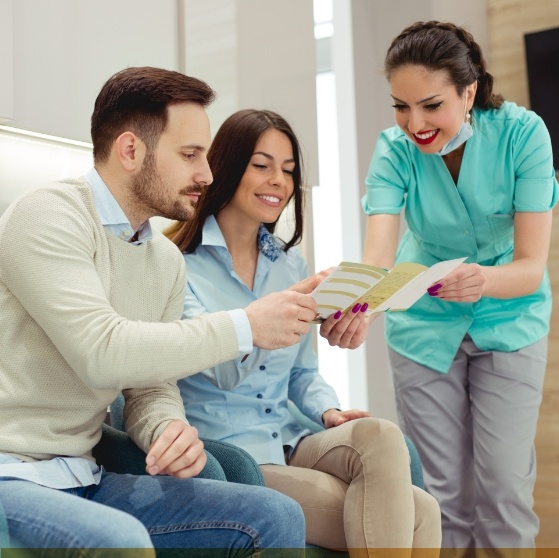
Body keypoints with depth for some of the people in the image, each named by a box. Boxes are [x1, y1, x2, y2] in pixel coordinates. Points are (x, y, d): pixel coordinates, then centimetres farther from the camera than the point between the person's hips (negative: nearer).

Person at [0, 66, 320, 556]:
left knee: (276, 516, -7)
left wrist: (170, 429, -13)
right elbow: (102, 352, -25)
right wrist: (246, 327, -20)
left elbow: (151, 387, 11)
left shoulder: (167, 260, 10)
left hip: (85, 479, 7)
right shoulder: (49, 216, -13)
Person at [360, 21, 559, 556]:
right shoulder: (395, 149, -18)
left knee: (503, 488, -2)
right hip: (425, 325, 1)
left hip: (508, 320, -1)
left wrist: (483, 280, -47)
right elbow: (377, 257, -31)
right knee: (445, 490, 5)